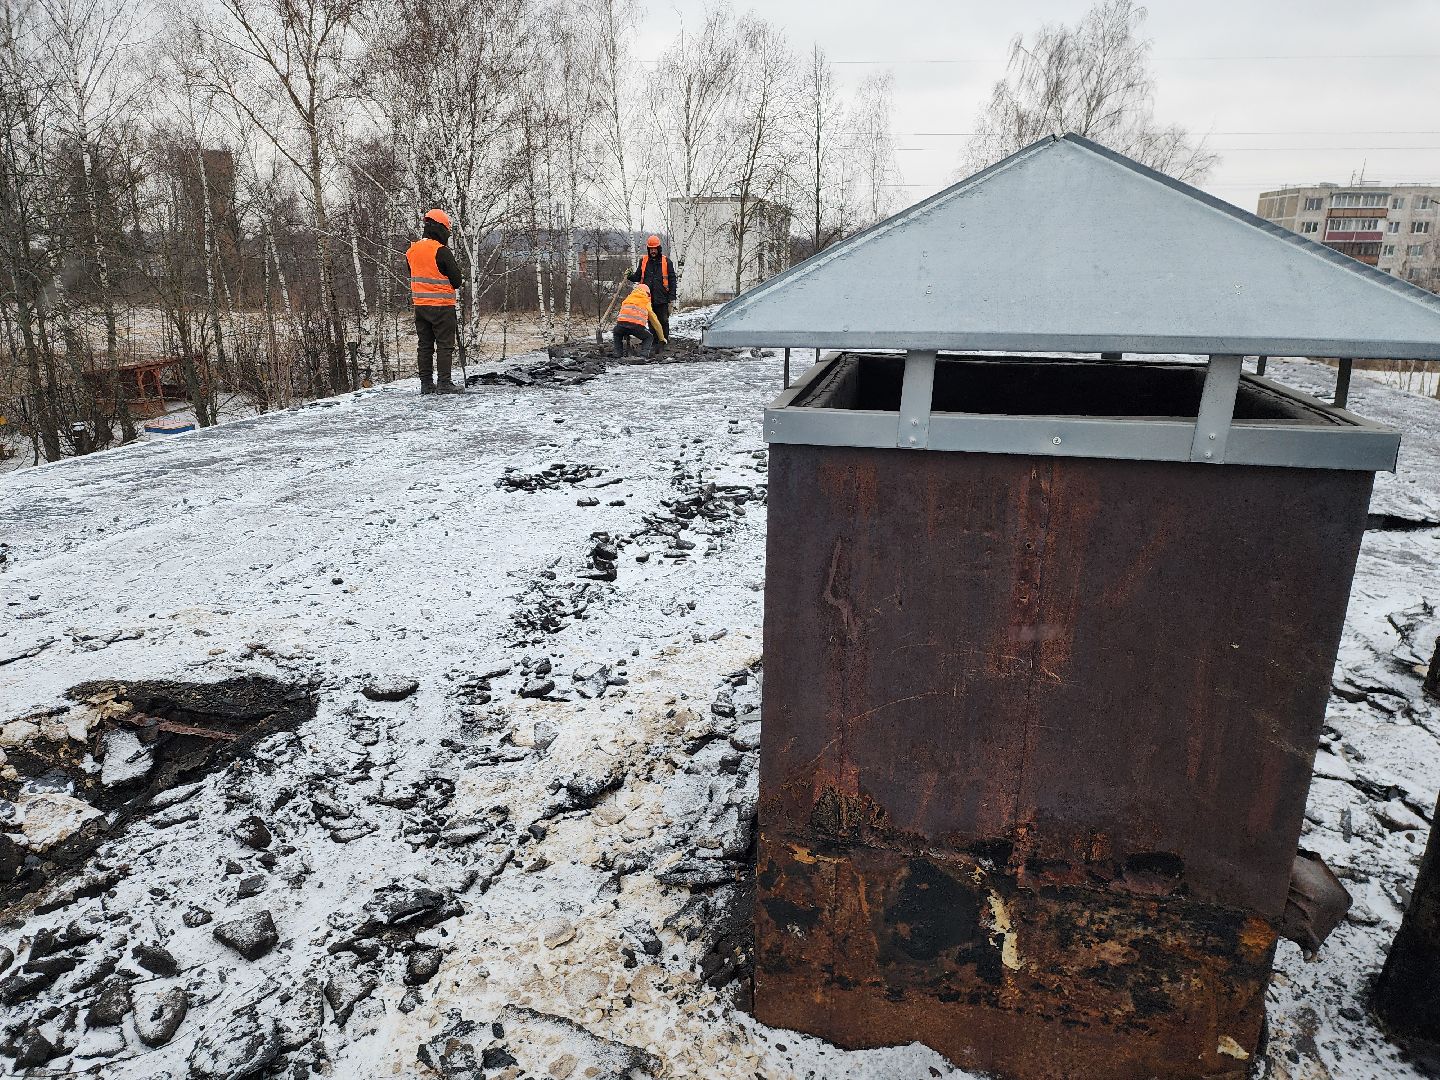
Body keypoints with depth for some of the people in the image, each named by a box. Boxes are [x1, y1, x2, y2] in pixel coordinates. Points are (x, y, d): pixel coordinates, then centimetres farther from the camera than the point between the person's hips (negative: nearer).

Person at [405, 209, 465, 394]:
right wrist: (458, 282, 10)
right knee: (445, 345, -2)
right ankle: (444, 384, -5)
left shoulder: (411, 251, 8)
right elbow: (457, 280, -11)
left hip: (419, 305, 7)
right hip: (442, 306, -7)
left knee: (424, 345, 10)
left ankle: (426, 383, 12)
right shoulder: (441, 251, -14)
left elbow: (414, 276, 16)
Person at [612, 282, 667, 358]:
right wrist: (662, 338, 49)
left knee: (617, 334, 35)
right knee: (649, 337, 27)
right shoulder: (647, 304, 29)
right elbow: (656, 323, 36)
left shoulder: (626, 300, 34)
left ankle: (618, 352, 16)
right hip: (637, 326, -2)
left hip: (621, 323, 2)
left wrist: (626, 335, 53)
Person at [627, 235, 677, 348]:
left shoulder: (666, 261, 1)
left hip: (662, 299, -3)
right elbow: (638, 277, 16)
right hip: (648, 299, 3)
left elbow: (672, 280, 1)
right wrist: (630, 276, -7)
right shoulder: (643, 260, 9)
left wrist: (671, 298, -5)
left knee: (663, 322, 0)